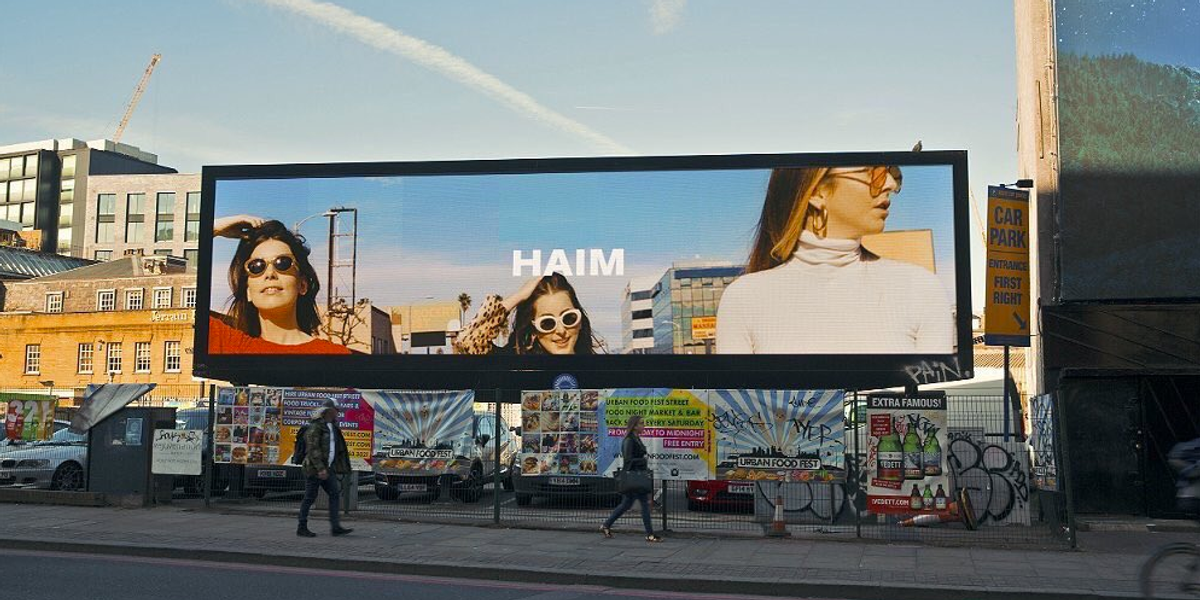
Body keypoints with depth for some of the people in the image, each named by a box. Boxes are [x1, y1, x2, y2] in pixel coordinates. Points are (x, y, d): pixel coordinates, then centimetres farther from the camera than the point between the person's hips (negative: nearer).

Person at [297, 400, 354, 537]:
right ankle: (302, 528, 9)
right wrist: (320, 468, -27)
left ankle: (335, 527, -2)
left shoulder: (333, 427, 14)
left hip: (328, 468, 8)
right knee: (310, 498, 0)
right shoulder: (315, 427, -14)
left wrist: (338, 468, 18)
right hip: (314, 468, -8)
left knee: (335, 495, 0)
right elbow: (312, 449, -21)